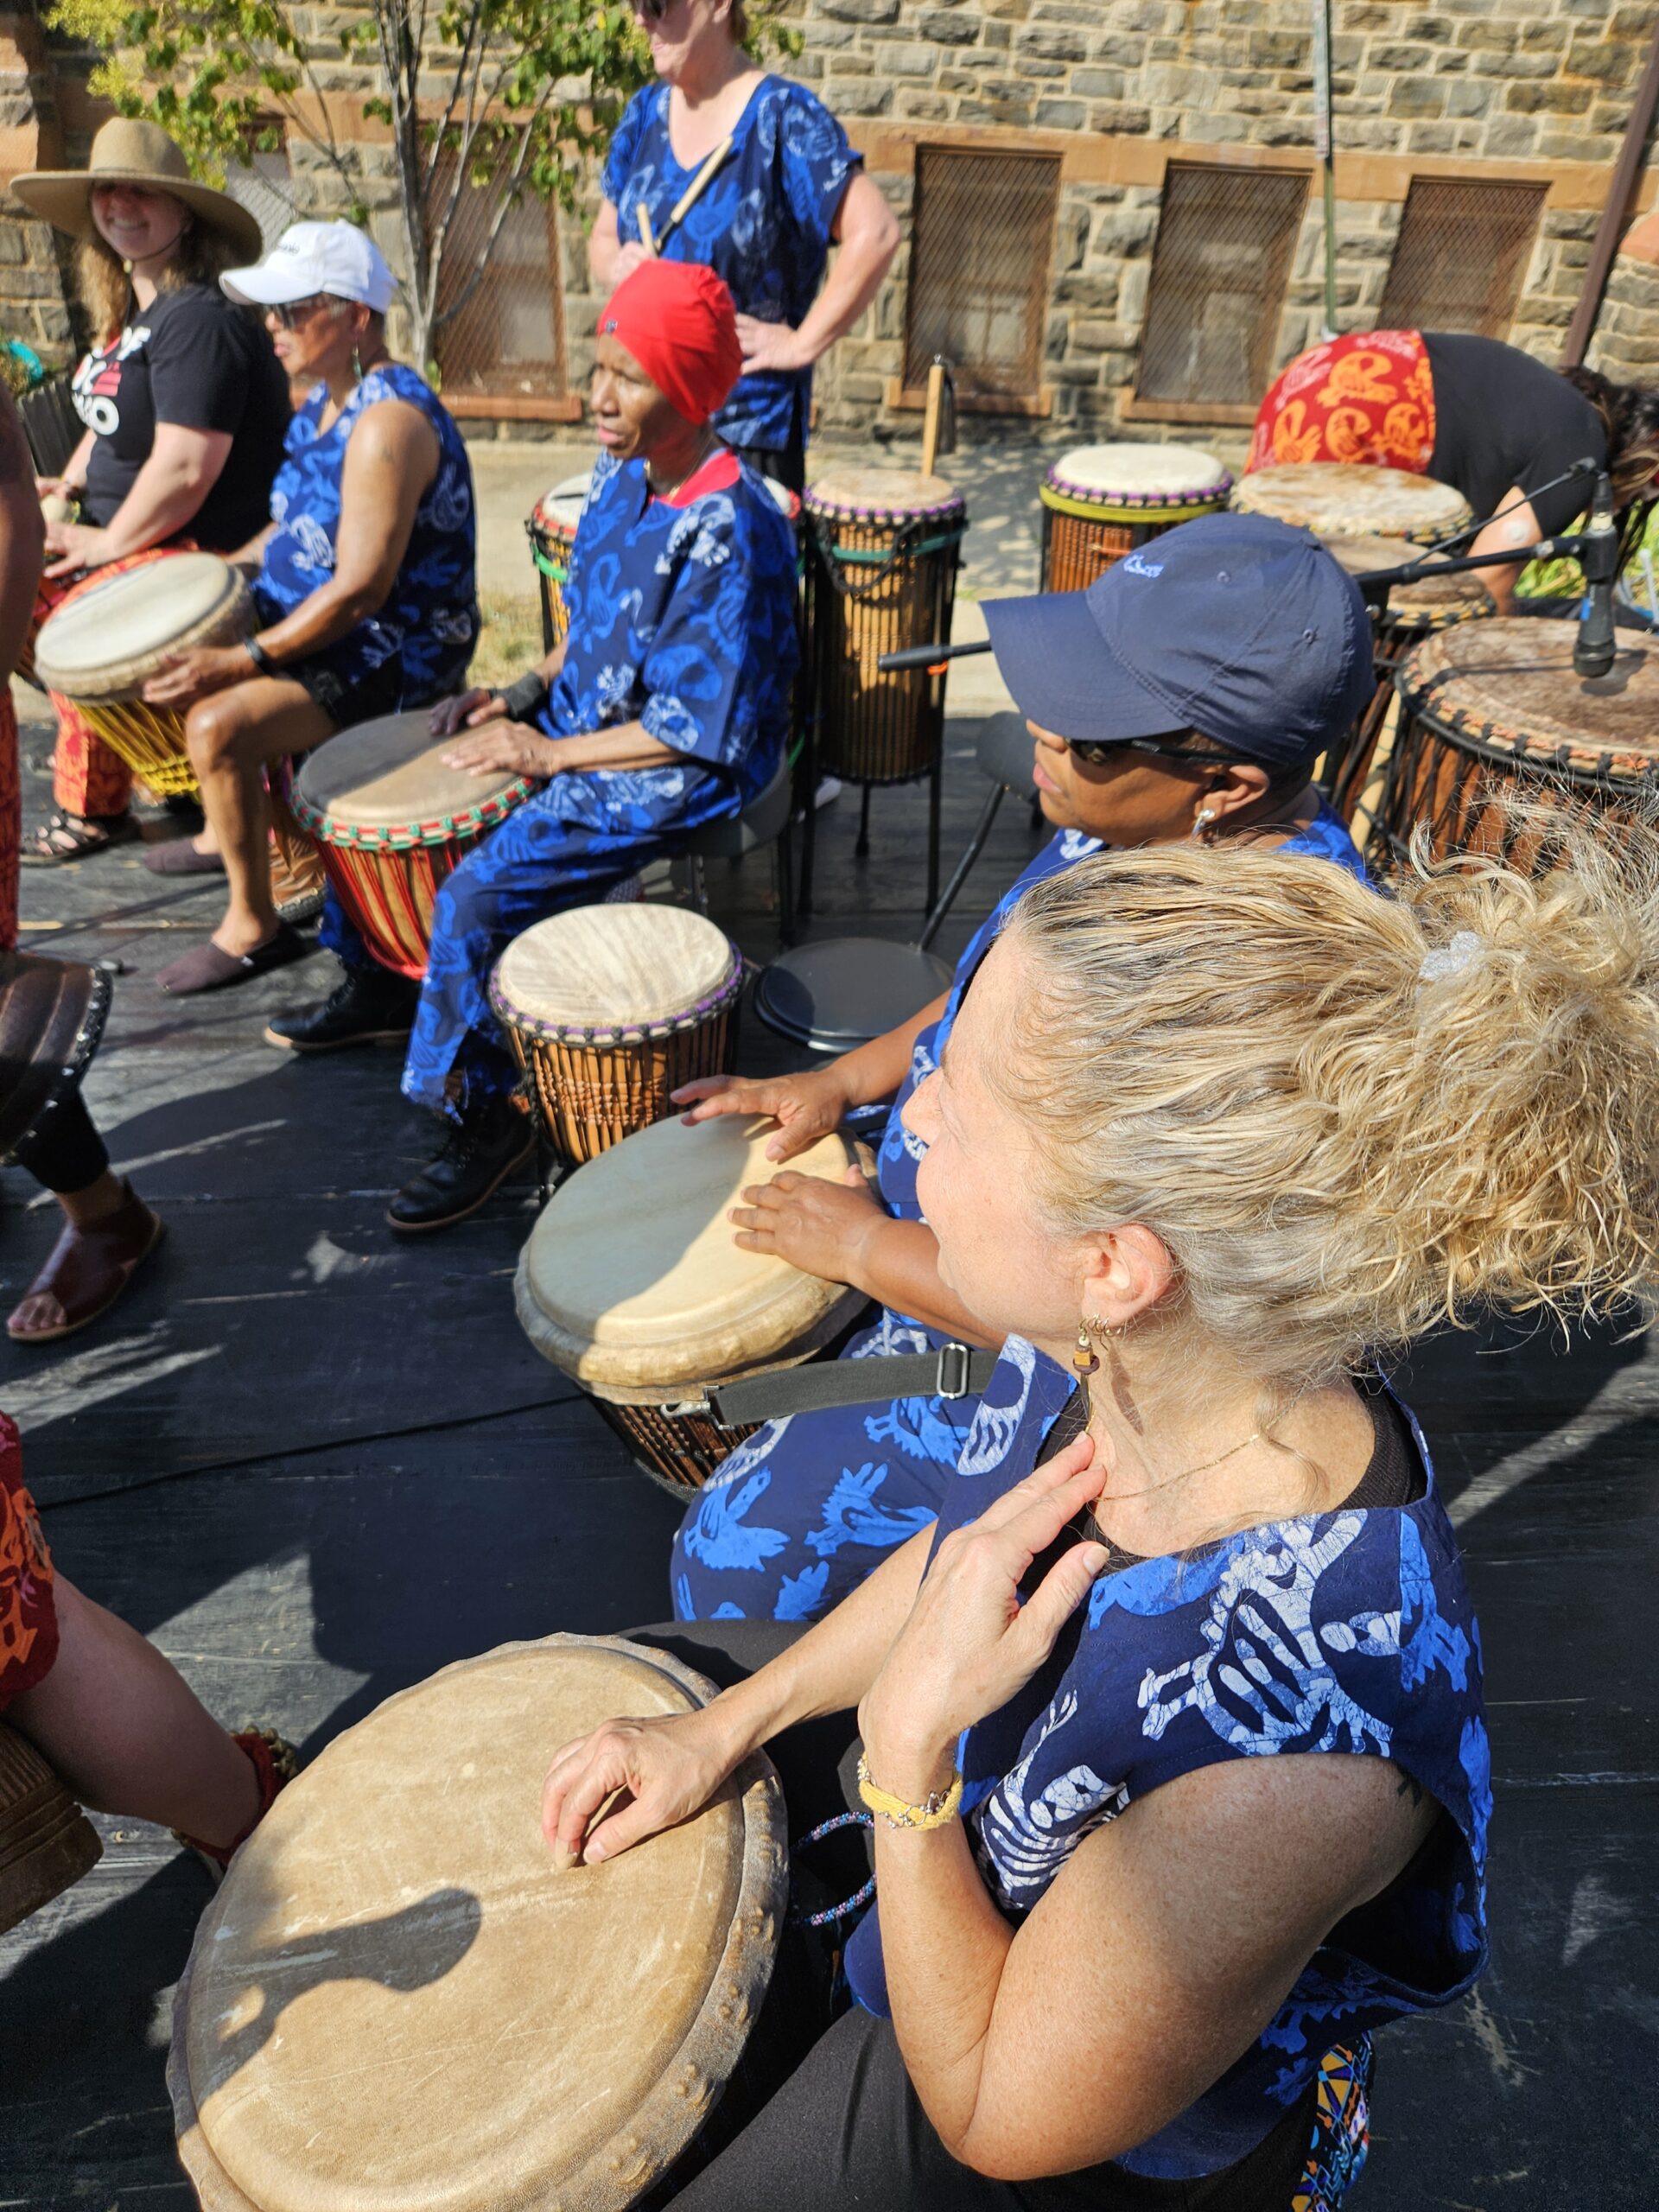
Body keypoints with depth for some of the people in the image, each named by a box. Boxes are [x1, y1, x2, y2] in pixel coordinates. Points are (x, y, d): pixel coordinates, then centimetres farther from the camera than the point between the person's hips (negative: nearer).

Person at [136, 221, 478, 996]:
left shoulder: (388, 418, -22)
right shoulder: (325, 398, 9)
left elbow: (360, 590, -27)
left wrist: (242, 661, -26)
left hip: (395, 648, -11)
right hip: (311, 616, 11)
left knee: (220, 723, -29)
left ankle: (254, 927, -12)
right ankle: (224, 829, 33)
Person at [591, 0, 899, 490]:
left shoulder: (784, 115, -9)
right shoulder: (645, 113, 10)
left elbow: (875, 233, -17)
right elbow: (602, 238, 18)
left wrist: (803, 343, -16)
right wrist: (617, 265, -5)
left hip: (750, 420, -6)